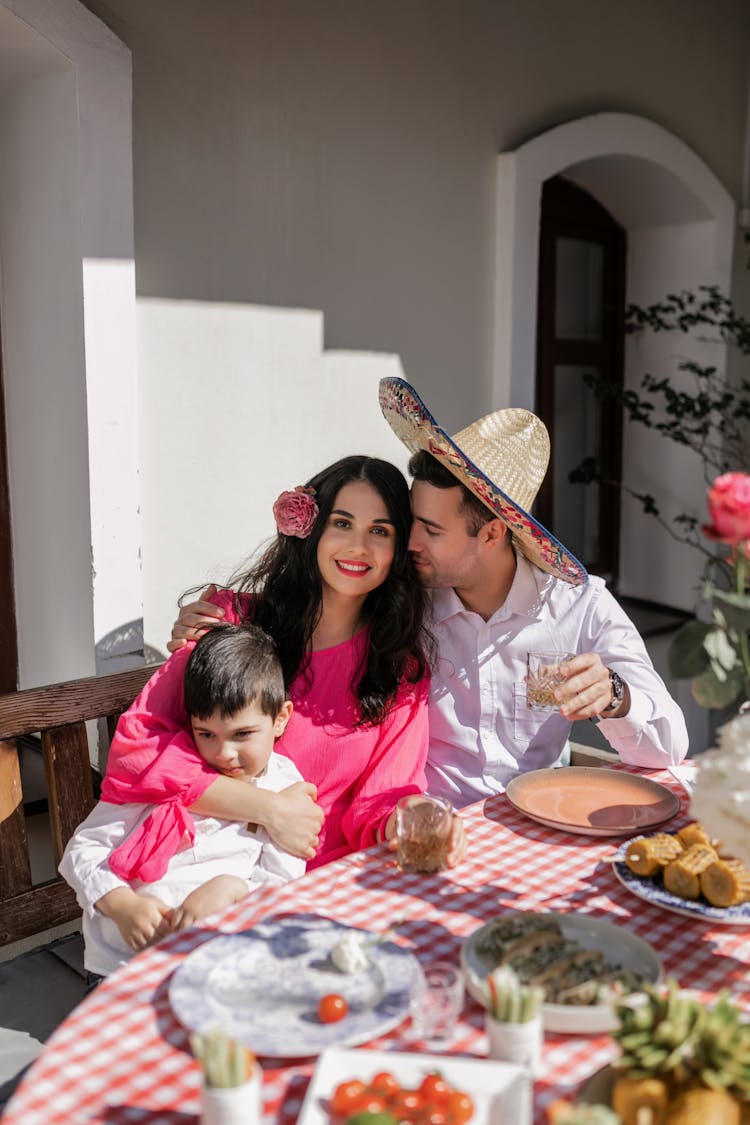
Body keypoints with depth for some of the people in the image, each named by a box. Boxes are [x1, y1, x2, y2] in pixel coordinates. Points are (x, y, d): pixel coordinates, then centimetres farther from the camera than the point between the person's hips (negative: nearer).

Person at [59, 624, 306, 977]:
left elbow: (284, 888, 6)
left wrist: (231, 886, -15)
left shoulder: (283, 787, 8)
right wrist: (124, 905, -11)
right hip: (119, 959, 0)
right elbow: (82, 848, 7)